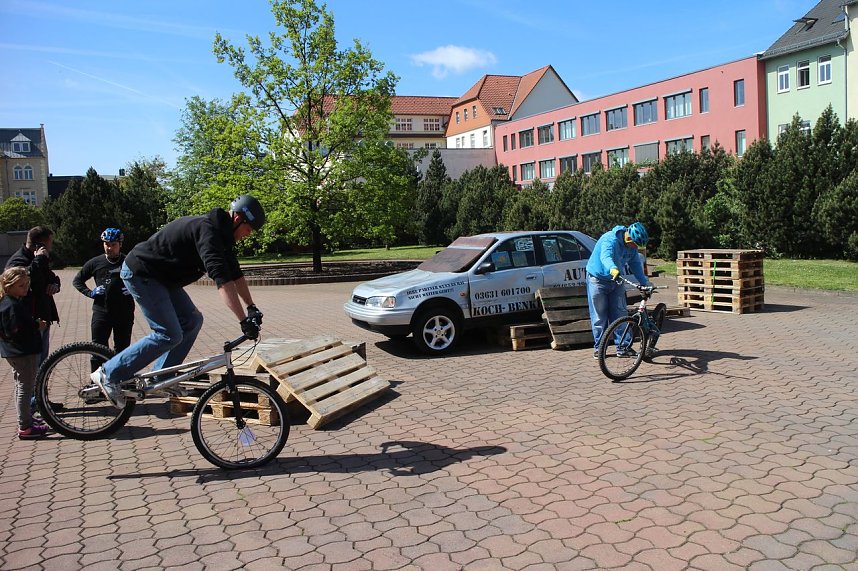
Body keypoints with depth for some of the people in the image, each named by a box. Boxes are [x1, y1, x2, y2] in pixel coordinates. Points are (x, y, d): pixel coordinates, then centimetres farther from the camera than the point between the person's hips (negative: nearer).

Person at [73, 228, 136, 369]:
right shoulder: (95, 263, 6)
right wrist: (90, 293, 2)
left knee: (122, 349, 5)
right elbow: (77, 280, 17)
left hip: (124, 313, -1)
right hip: (101, 311, 1)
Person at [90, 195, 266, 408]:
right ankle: (109, 374, -1)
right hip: (140, 274, -10)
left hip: (160, 277, 10)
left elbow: (235, 273, 11)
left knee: (192, 320, 7)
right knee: (170, 335, -11)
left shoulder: (220, 234, 5)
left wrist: (251, 307, 6)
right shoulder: (207, 231, -27)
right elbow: (221, 279, -37)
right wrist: (243, 320, -40)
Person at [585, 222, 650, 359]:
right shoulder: (610, 239, -28)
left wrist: (645, 284, -4)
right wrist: (613, 269, -66)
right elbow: (605, 256, -46)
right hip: (598, 279, -6)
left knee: (620, 314, 0)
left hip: (615, 281, 6)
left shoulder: (632, 247, -4)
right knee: (599, 316, 0)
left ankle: (622, 347, 3)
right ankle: (598, 347, 10)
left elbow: (636, 265, 4)